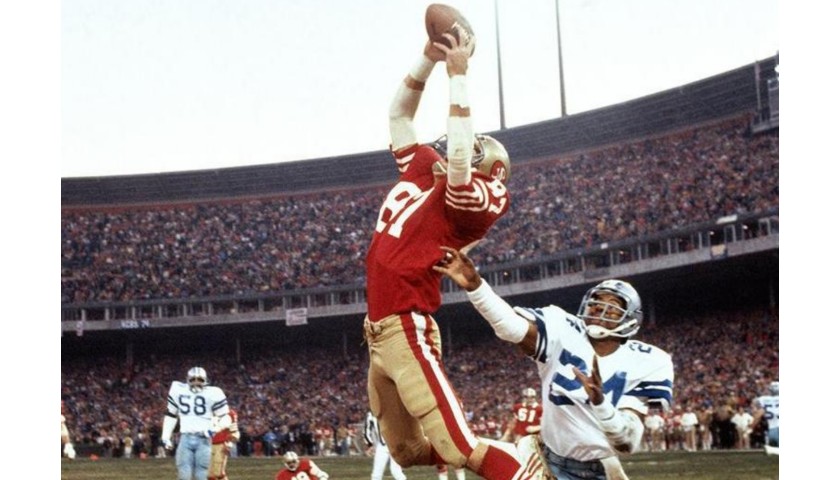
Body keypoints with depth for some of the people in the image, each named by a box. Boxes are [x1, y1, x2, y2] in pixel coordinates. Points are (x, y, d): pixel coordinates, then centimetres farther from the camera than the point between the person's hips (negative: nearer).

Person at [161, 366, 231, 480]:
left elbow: (225, 417, 2)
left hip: (203, 439, -2)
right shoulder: (178, 390, 6)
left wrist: (215, 428, -17)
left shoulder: (212, 393, -4)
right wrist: (166, 436, 11)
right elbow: (171, 415, 17)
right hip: (186, 438, 2)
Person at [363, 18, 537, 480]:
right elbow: (398, 116, 21)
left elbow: (457, 159, -30)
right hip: (379, 330, 9)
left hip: (407, 329, -9)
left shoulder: (473, 198, -10)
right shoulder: (422, 169, 12)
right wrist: (429, 59, 7)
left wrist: (458, 75, -23)